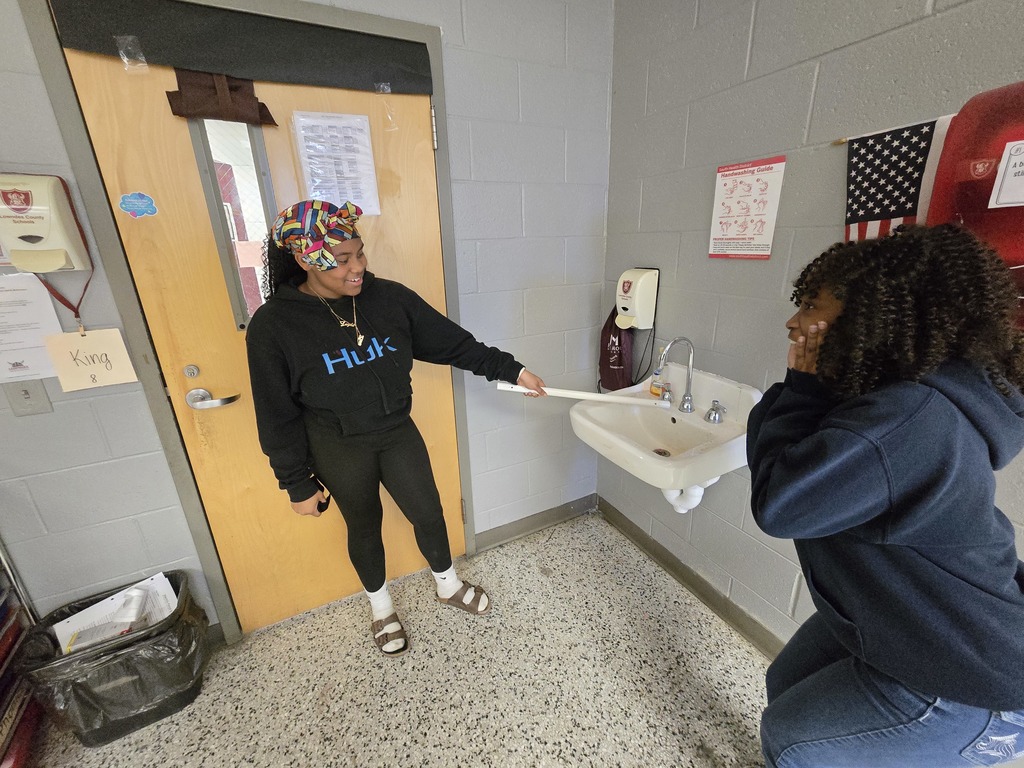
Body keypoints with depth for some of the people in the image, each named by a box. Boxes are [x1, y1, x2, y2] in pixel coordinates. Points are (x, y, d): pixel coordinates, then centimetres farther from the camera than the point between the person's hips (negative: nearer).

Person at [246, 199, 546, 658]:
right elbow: (278, 416, -10)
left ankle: (448, 585, 45)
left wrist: (510, 369, -7)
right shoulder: (274, 326, -17)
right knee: (364, 526, 19)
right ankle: (381, 608, 49)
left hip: (398, 433, 3)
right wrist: (298, 484, -5)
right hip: (340, 451, -2)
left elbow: (451, 342, -5)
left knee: (429, 513, 13)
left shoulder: (388, 298, -11)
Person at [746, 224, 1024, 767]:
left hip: (967, 686, -8)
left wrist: (802, 386, -27)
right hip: (896, 618, 8)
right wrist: (806, 389, -18)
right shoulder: (895, 396, -4)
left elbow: (778, 503, -35)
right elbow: (773, 450, -2)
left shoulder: (910, 421, -36)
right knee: (786, 685, 24)